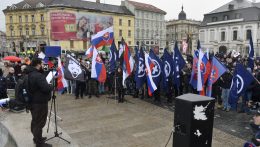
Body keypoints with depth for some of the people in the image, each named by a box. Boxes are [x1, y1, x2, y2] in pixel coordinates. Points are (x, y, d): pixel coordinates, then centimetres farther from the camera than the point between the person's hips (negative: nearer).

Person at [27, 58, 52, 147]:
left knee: (35, 121, 22)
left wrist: (47, 85, 10)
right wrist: (51, 86, -9)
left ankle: (36, 138, 39)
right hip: (40, 103, -10)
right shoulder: (38, 75, -25)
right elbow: (46, 88, -29)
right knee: (39, 123, 1)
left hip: (32, 101, 10)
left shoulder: (29, 74, 7)